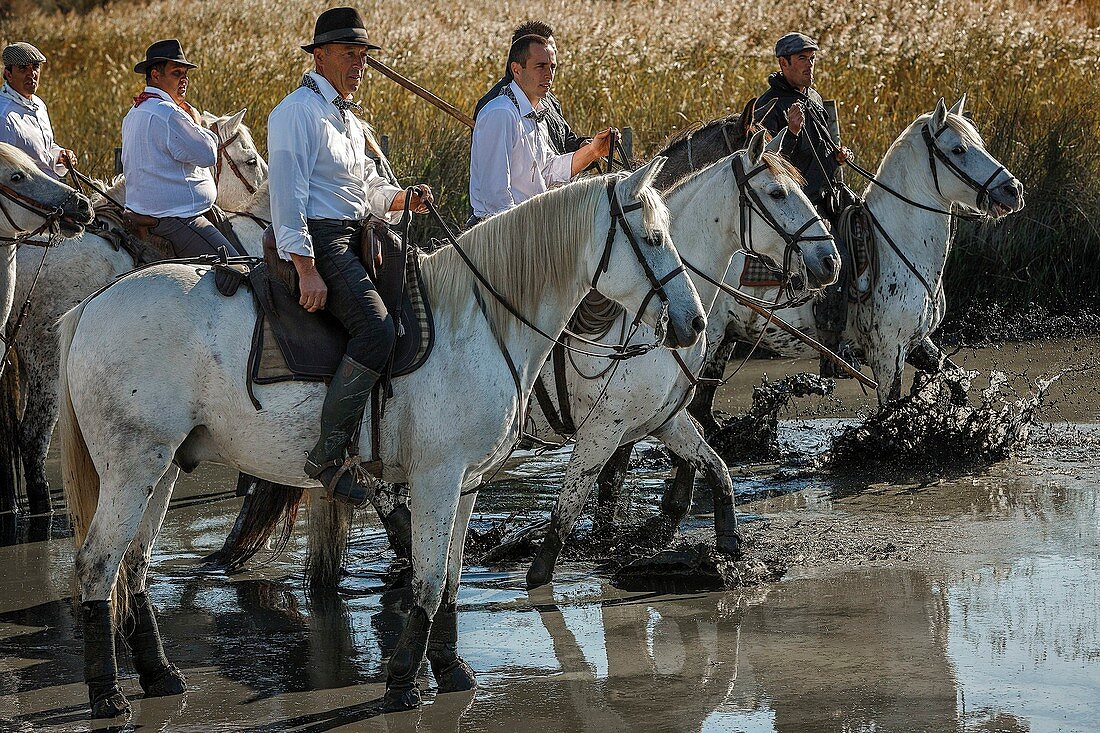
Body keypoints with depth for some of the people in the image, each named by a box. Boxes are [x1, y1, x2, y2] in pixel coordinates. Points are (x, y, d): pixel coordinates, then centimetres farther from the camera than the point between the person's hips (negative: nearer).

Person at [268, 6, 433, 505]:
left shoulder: (350, 121, 25)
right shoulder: (298, 112, -7)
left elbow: (371, 192, 26)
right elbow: (288, 193, -15)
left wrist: (404, 199, 2)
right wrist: (306, 270, -23)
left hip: (355, 239, 11)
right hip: (318, 240, -11)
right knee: (376, 327, -28)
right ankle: (328, 454, -28)